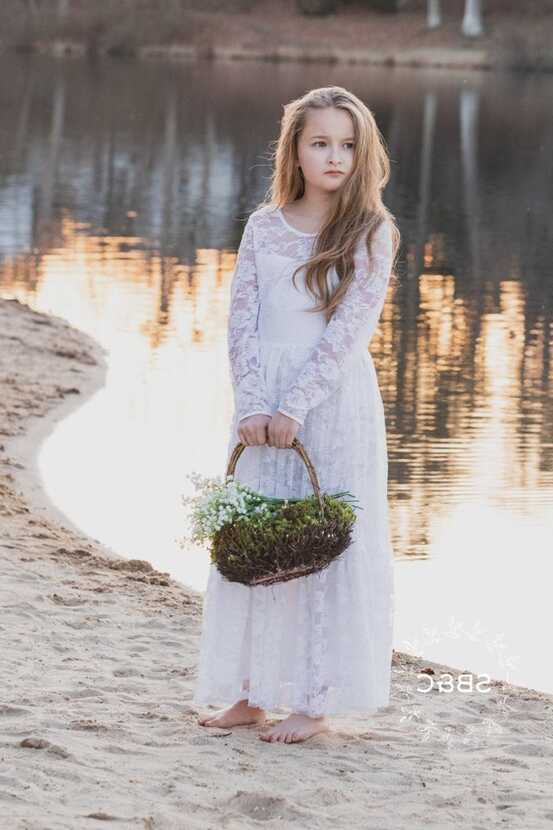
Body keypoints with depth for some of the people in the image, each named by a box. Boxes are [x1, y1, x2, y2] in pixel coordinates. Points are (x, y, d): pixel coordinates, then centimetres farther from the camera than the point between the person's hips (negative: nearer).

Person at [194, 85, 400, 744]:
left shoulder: (372, 234, -3)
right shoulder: (264, 227, 6)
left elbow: (350, 332, -11)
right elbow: (242, 323, 2)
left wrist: (295, 408, -17)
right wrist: (252, 407, -11)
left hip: (335, 405, -3)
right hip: (264, 408, 3)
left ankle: (316, 702, 6)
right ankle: (249, 693, 16)